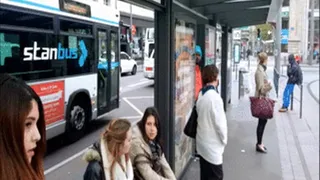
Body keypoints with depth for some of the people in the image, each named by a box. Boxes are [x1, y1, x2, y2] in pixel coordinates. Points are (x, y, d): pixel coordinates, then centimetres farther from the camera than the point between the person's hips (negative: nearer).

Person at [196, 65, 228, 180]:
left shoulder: (201, 95, 3)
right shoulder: (214, 97, -22)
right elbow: (220, 123, -20)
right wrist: (224, 140, -3)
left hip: (202, 143, 8)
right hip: (212, 145, -8)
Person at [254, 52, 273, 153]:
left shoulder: (262, 70, 11)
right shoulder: (260, 71, -19)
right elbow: (261, 88, -21)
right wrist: (268, 87, -35)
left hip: (264, 98, 10)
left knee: (263, 121, 15)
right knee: (262, 121, -2)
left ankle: (259, 142, 26)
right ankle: (259, 145, 6)